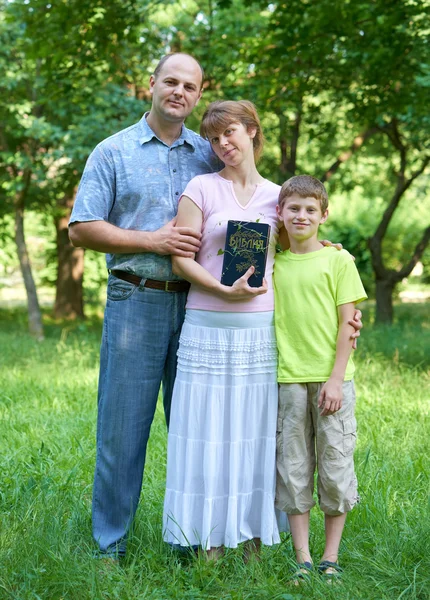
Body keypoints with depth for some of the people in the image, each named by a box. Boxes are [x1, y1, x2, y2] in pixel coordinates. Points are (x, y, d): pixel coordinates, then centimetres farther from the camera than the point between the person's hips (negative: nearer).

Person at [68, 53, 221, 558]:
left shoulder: (210, 155, 13)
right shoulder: (113, 152, 4)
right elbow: (81, 229, -3)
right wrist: (154, 240, -11)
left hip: (196, 304, 3)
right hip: (135, 302, -3)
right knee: (122, 426, 0)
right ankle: (109, 545, 11)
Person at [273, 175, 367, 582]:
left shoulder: (338, 260, 1)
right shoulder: (272, 265, 9)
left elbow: (347, 324, -2)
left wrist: (335, 379, -10)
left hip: (331, 380, -2)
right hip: (288, 381, 2)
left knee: (335, 467, 2)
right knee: (293, 468, 4)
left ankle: (331, 557, 15)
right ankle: (302, 559, 13)